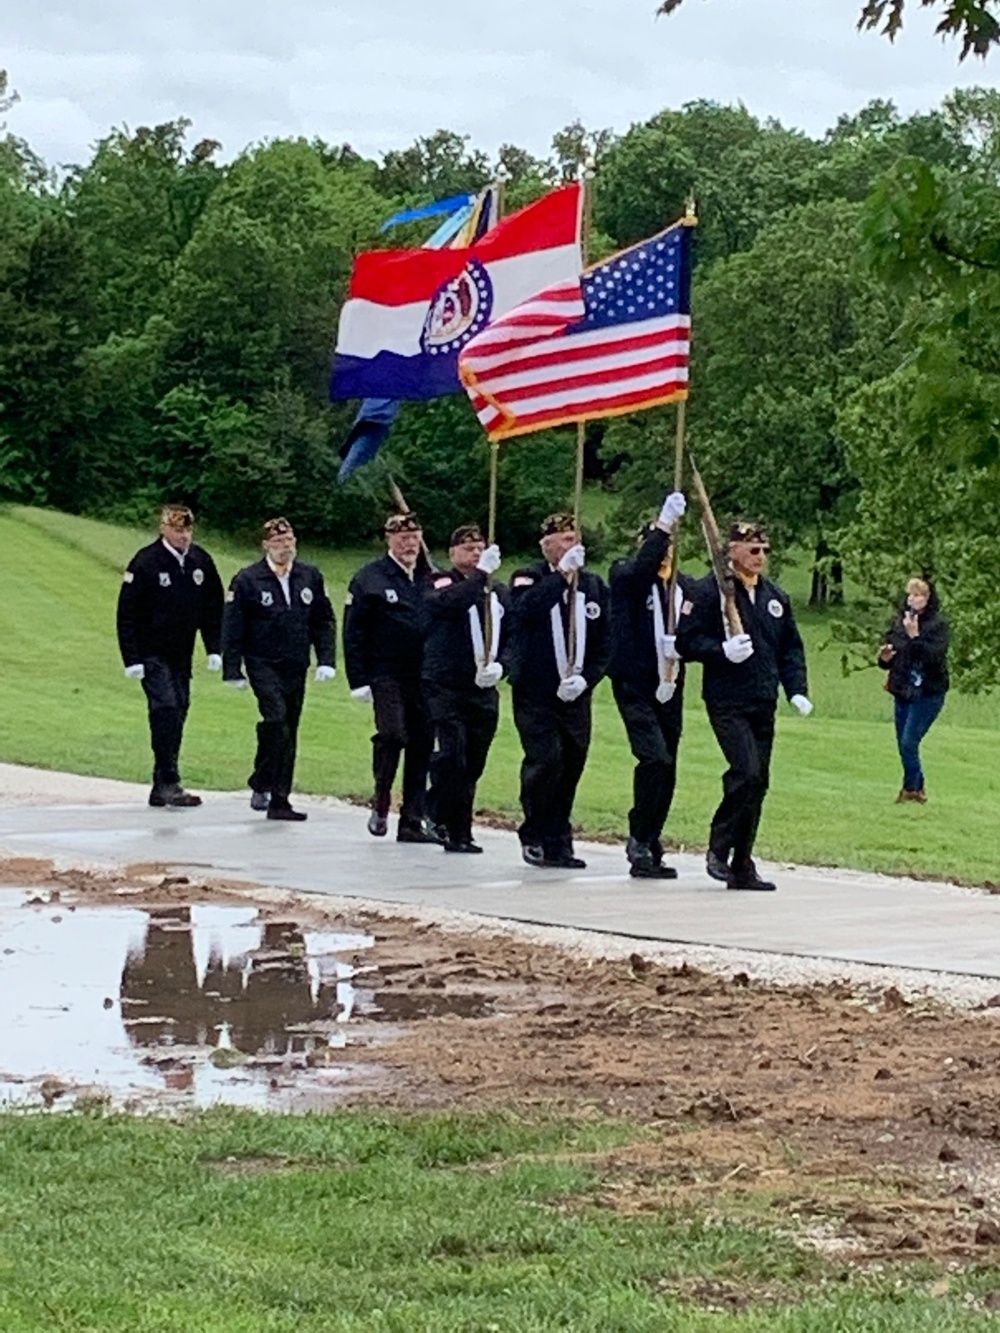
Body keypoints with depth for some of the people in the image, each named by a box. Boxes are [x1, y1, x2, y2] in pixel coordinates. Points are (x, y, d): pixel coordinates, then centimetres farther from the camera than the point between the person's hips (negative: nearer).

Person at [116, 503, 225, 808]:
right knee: (166, 709, -17)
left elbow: (213, 609, 13)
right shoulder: (145, 563, -11)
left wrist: (214, 649, 6)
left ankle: (161, 788, 13)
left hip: (182, 655, 6)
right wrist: (132, 659, -14)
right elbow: (127, 614, -10)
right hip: (152, 654, -5)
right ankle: (169, 783, -17)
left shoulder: (201, 561, 4)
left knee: (178, 713, 6)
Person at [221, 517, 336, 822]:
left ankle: (279, 799, 13)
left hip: (296, 667, 4)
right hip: (263, 663, -4)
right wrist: (233, 670, -7)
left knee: (288, 731, 7)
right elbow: (232, 628, -3)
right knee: (276, 716, -24)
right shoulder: (247, 580, -4)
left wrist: (326, 660, 3)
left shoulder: (311, 577, 7)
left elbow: (324, 621, 13)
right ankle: (262, 784, -12)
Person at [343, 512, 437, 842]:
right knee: (392, 734, -19)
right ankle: (381, 800, 5)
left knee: (421, 746, 3)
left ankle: (412, 821, 10)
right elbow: (353, 633, -1)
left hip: (424, 677, 4)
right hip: (386, 676, -4)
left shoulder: (431, 579, 11)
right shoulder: (370, 579, 0)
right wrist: (359, 680, -7)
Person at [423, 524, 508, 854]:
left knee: (473, 765, 7)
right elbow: (448, 603, -22)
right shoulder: (441, 584, 1)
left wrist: (499, 666, -3)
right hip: (444, 687, -5)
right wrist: (481, 574, -27)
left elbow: (512, 638, 15)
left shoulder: (498, 592, 15)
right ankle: (456, 831, -7)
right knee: (451, 758, -14)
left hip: (484, 691, 5)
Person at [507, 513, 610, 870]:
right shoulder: (530, 579, 0)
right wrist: (562, 573, -25)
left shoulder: (594, 585, 11)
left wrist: (586, 678, -4)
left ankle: (557, 842, 15)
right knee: (545, 761, -15)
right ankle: (533, 837, 1)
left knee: (571, 767, 4)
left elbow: (605, 643, 11)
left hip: (575, 695, 4)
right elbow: (525, 609, -24)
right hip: (535, 693, -4)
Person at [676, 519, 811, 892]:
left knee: (758, 782, 6)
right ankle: (719, 849, -3)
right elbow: (686, 641, -6)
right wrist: (722, 651, -21)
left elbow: (791, 647, 20)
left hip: (763, 705, 7)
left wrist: (797, 691, 7)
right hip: (727, 703, -7)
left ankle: (742, 866, 13)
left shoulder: (775, 596, 14)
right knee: (746, 772, -20)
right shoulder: (709, 591, -5)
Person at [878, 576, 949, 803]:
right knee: (903, 745, 10)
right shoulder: (899, 622, 7)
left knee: (909, 743, -11)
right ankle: (918, 788, 25)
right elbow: (889, 657, 16)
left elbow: (935, 656, -21)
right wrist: (885, 658, -6)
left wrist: (915, 636, -27)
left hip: (928, 693, -6)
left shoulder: (938, 624, -9)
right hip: (903, 691, 6)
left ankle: (910, 788, 4)